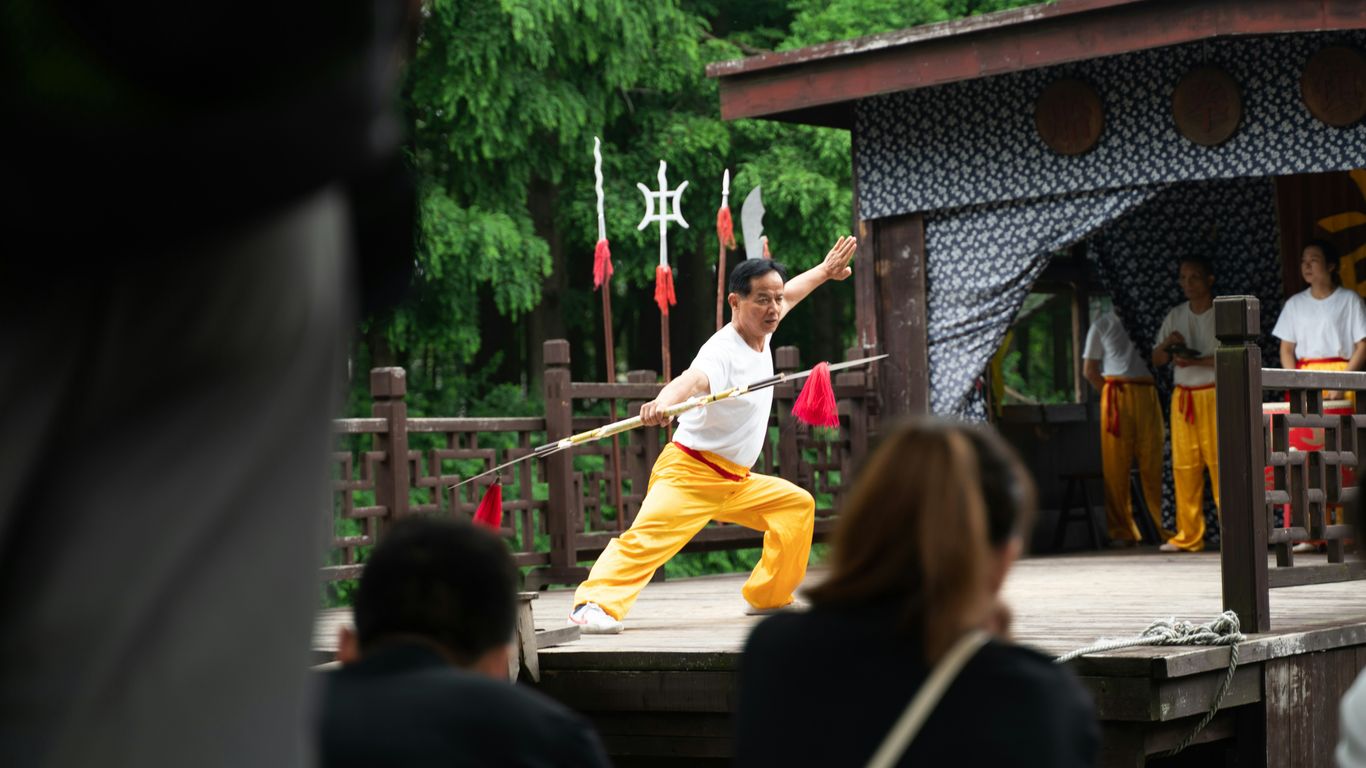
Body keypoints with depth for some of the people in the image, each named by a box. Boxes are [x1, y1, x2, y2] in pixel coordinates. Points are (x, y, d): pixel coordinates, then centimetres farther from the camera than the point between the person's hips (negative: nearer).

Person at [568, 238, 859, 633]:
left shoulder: (760, 333, 4)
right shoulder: (723, 351, -23)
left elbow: (789, 292, 27)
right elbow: (693, 379, -47)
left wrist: (825, 271, 41)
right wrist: (663, 403, -68)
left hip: (734, 481, 9)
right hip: (689, 471, -9)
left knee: (796, 504, 15)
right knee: (649, 534, -28)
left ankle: (768, 596, 21)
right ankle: (594, 603, -38)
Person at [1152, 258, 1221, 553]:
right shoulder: (1176, 316, 15)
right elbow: (1156, 359, 17)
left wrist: (1197, 361, -20)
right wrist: (1167, 344, -4)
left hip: (1215, 394, -5)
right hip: (1182, 394, 5)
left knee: (1219, 460, -10)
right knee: (1184, 465, 1)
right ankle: (1188, 536, 4)